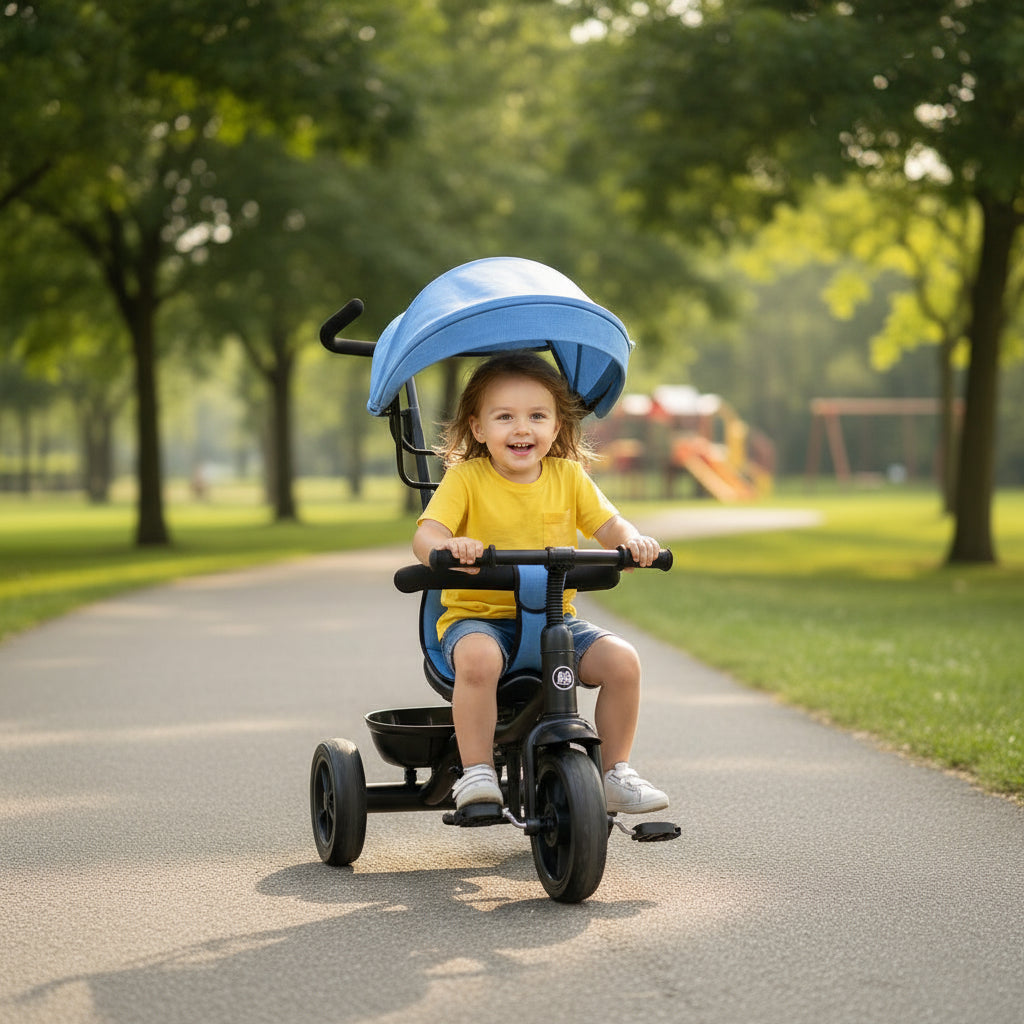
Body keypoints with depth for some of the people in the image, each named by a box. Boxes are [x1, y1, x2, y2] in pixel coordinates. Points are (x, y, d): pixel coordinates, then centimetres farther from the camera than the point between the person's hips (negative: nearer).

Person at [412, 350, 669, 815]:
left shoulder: (568, 476, 6)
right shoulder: (465, 479, -5)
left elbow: (609, 525, 2)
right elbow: (425, 536, -17)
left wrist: (633, 540, -22)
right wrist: (448, 546, -41)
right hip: (477, 614, -3)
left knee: (622, 658, -17)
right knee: (477, 658, -37)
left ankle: (616, 773, 0)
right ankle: (477, 774, -24)